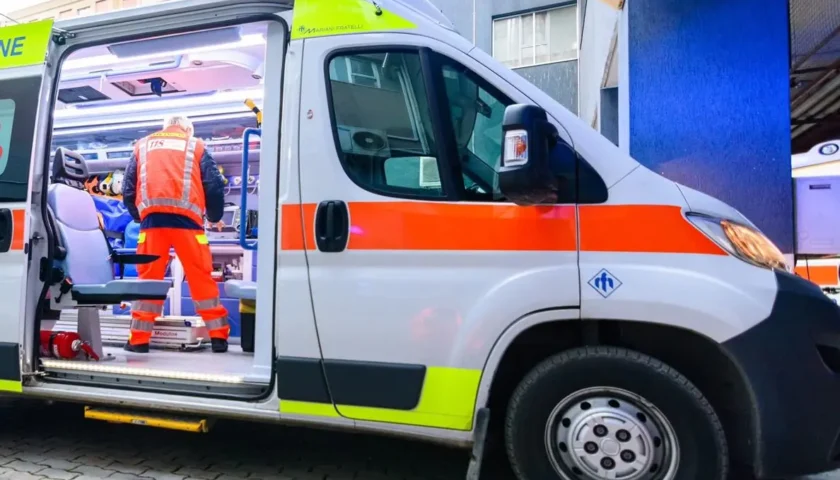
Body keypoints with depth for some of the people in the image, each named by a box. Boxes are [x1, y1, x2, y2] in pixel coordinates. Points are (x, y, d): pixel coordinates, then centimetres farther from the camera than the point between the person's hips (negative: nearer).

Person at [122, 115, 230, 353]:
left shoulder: (142, 146, 22)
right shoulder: (195, 146, 16)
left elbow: (128, 189, 18)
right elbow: (214, 186, 8)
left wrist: (138, 216, 32)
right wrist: (214, 217, 23)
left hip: (152, 217, 2)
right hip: (185, 217, -2)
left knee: (148, 278, 8)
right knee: (201, 277, 3)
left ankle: (139, 338, 9)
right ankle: (218, 336, 5)